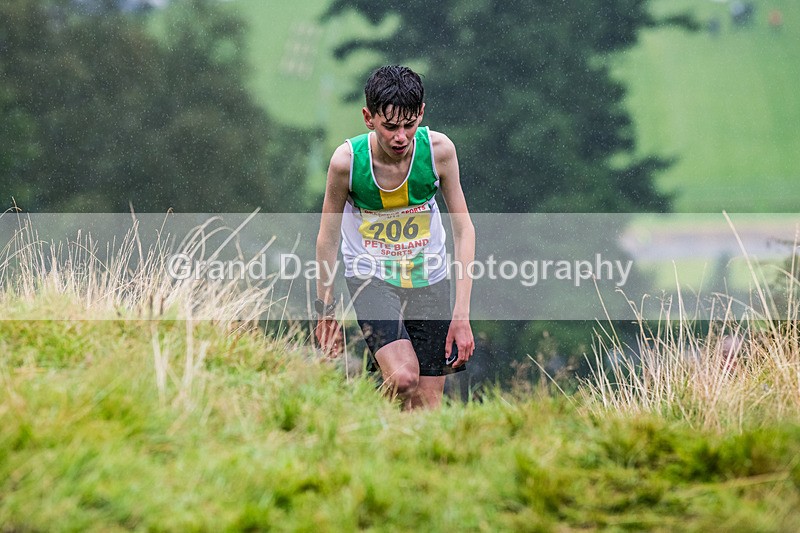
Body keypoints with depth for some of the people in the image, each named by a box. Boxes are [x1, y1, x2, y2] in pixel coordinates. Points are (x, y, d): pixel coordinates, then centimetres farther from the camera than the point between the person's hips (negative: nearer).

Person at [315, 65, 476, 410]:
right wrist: (325, 309, 4)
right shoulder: (347, 161, -19)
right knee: (403, 379, -26)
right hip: (370, 276, -2)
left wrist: (462, 314, -11)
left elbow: (463, 229, -7)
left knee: (427, 405, 0)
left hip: (429, 278, 2)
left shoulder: (439, 150, -16)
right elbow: (328, 236, -3)